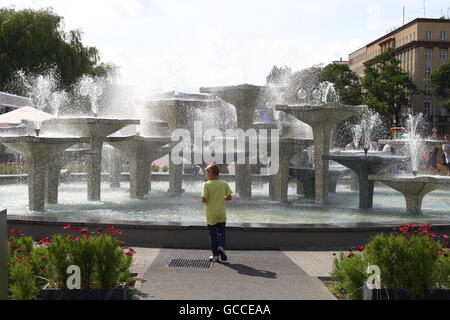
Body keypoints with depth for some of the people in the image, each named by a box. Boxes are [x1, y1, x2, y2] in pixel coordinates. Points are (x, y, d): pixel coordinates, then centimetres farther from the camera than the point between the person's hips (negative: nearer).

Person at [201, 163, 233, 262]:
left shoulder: (206, 185, -14)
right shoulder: (224, 184, -4)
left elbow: (204, 200, -19)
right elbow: (229, 197, 0)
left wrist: (204, 200, 3)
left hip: (211, 214, -2)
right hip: (222, 213, 2)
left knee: (213, 234, 9)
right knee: (221, 232, 19)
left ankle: (215, 255, 14)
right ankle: (221, 247, -5)